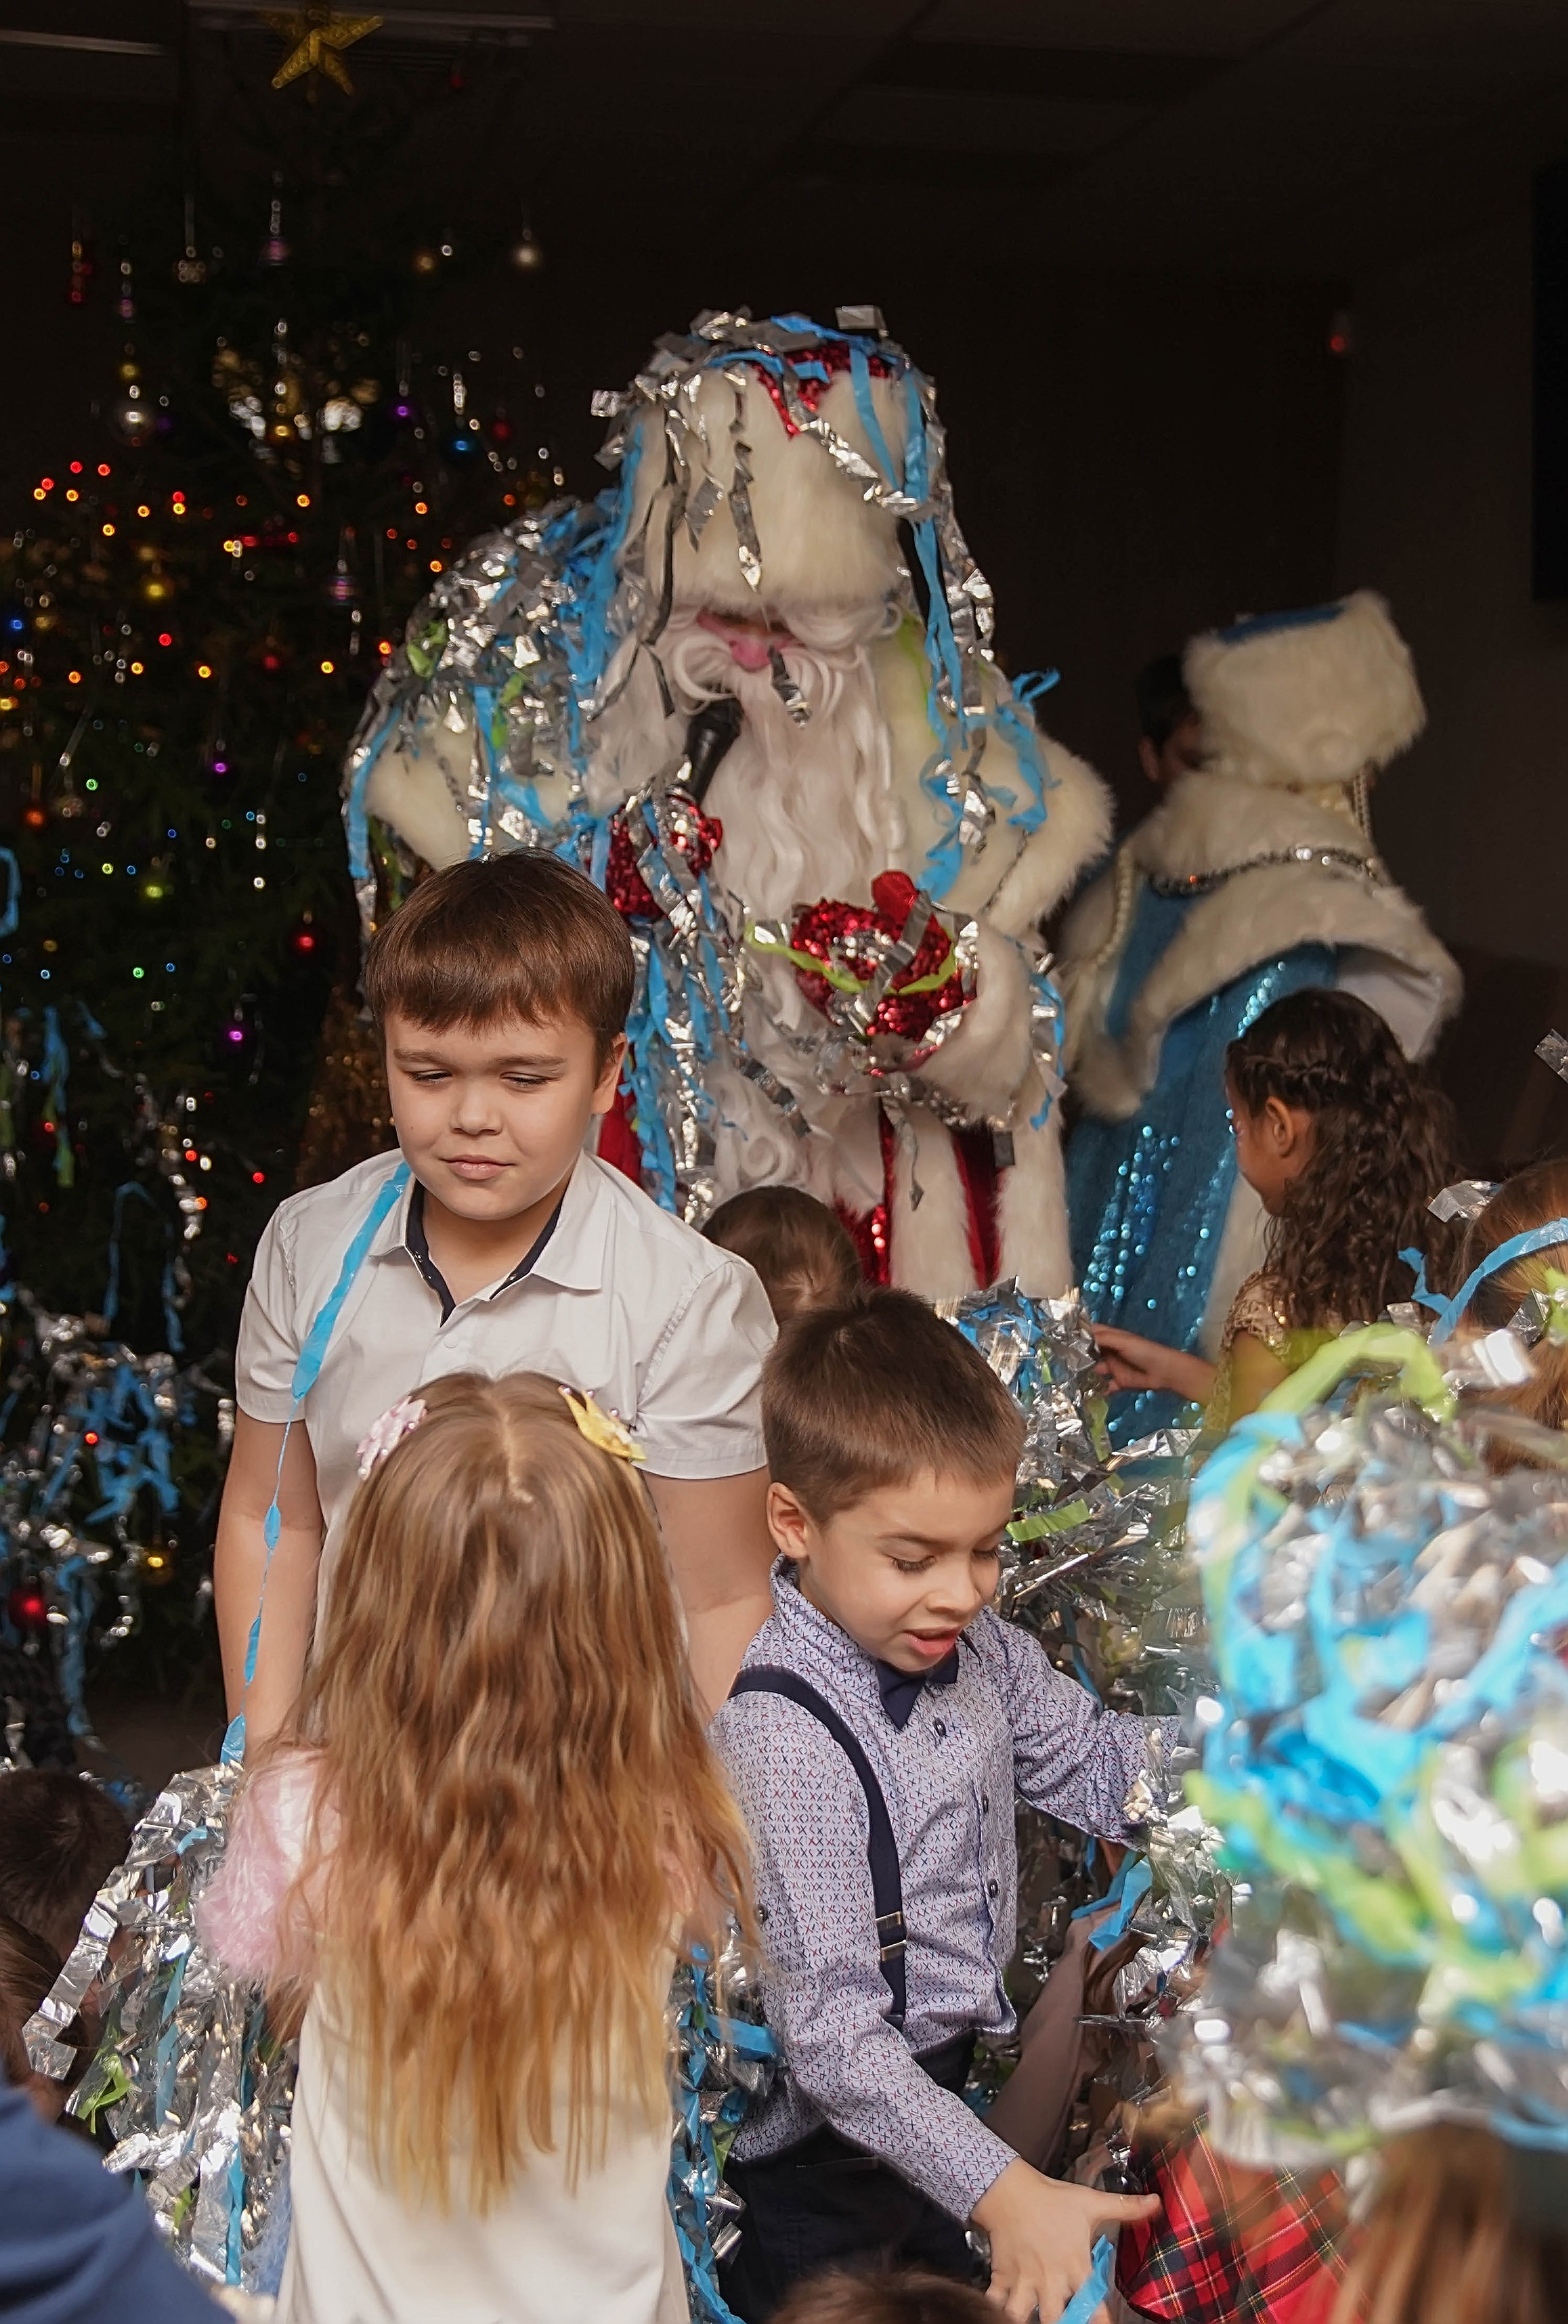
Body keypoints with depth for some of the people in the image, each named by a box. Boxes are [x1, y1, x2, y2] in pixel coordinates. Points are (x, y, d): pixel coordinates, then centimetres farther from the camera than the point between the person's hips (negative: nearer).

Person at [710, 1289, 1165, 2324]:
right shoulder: (784, 1735, -31)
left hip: (938, 2094, 8)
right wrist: (1005, 2192, -38)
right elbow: (830, 2035, -32)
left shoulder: (972, 1646, -7)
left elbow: (1095, 1762, 10)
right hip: (826, 2166, -7)